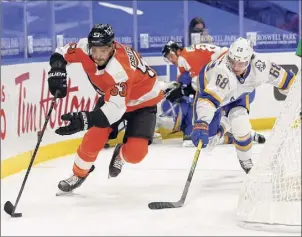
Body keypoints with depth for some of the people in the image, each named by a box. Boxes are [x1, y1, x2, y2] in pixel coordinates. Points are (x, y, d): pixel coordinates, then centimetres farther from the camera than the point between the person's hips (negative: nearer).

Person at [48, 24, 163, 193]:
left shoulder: (120, 68, -42)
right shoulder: (85, 47, -25)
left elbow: (115, 108, -45)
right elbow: (61, 54, -5)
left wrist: (85, 120, -58)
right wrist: (57, 70, -26)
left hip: (142, 101, -5)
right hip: (112, 95, 5)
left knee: (135, 152, -18)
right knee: (94, 138, -14)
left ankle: (120, 155, 18)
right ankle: (79, 173, 12)